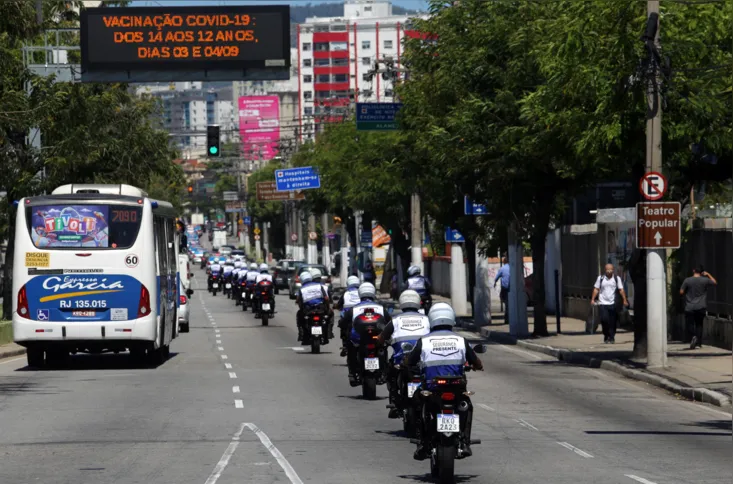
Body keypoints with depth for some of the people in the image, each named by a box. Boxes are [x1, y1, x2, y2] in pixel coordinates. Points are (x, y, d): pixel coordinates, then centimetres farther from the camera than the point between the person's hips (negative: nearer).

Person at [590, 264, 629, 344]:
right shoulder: (600, 278, 6)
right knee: (604, 319, -12)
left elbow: (621, 290, 3)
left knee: (612, 322, 0)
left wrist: (625, 300, -4)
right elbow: (596, 289, 9)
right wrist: (593, 299, 1)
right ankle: (606, 336, 6)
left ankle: (611, 337, 11)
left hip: (612, 304, 0)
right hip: (602, 303, 0)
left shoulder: (617, 279, 5)